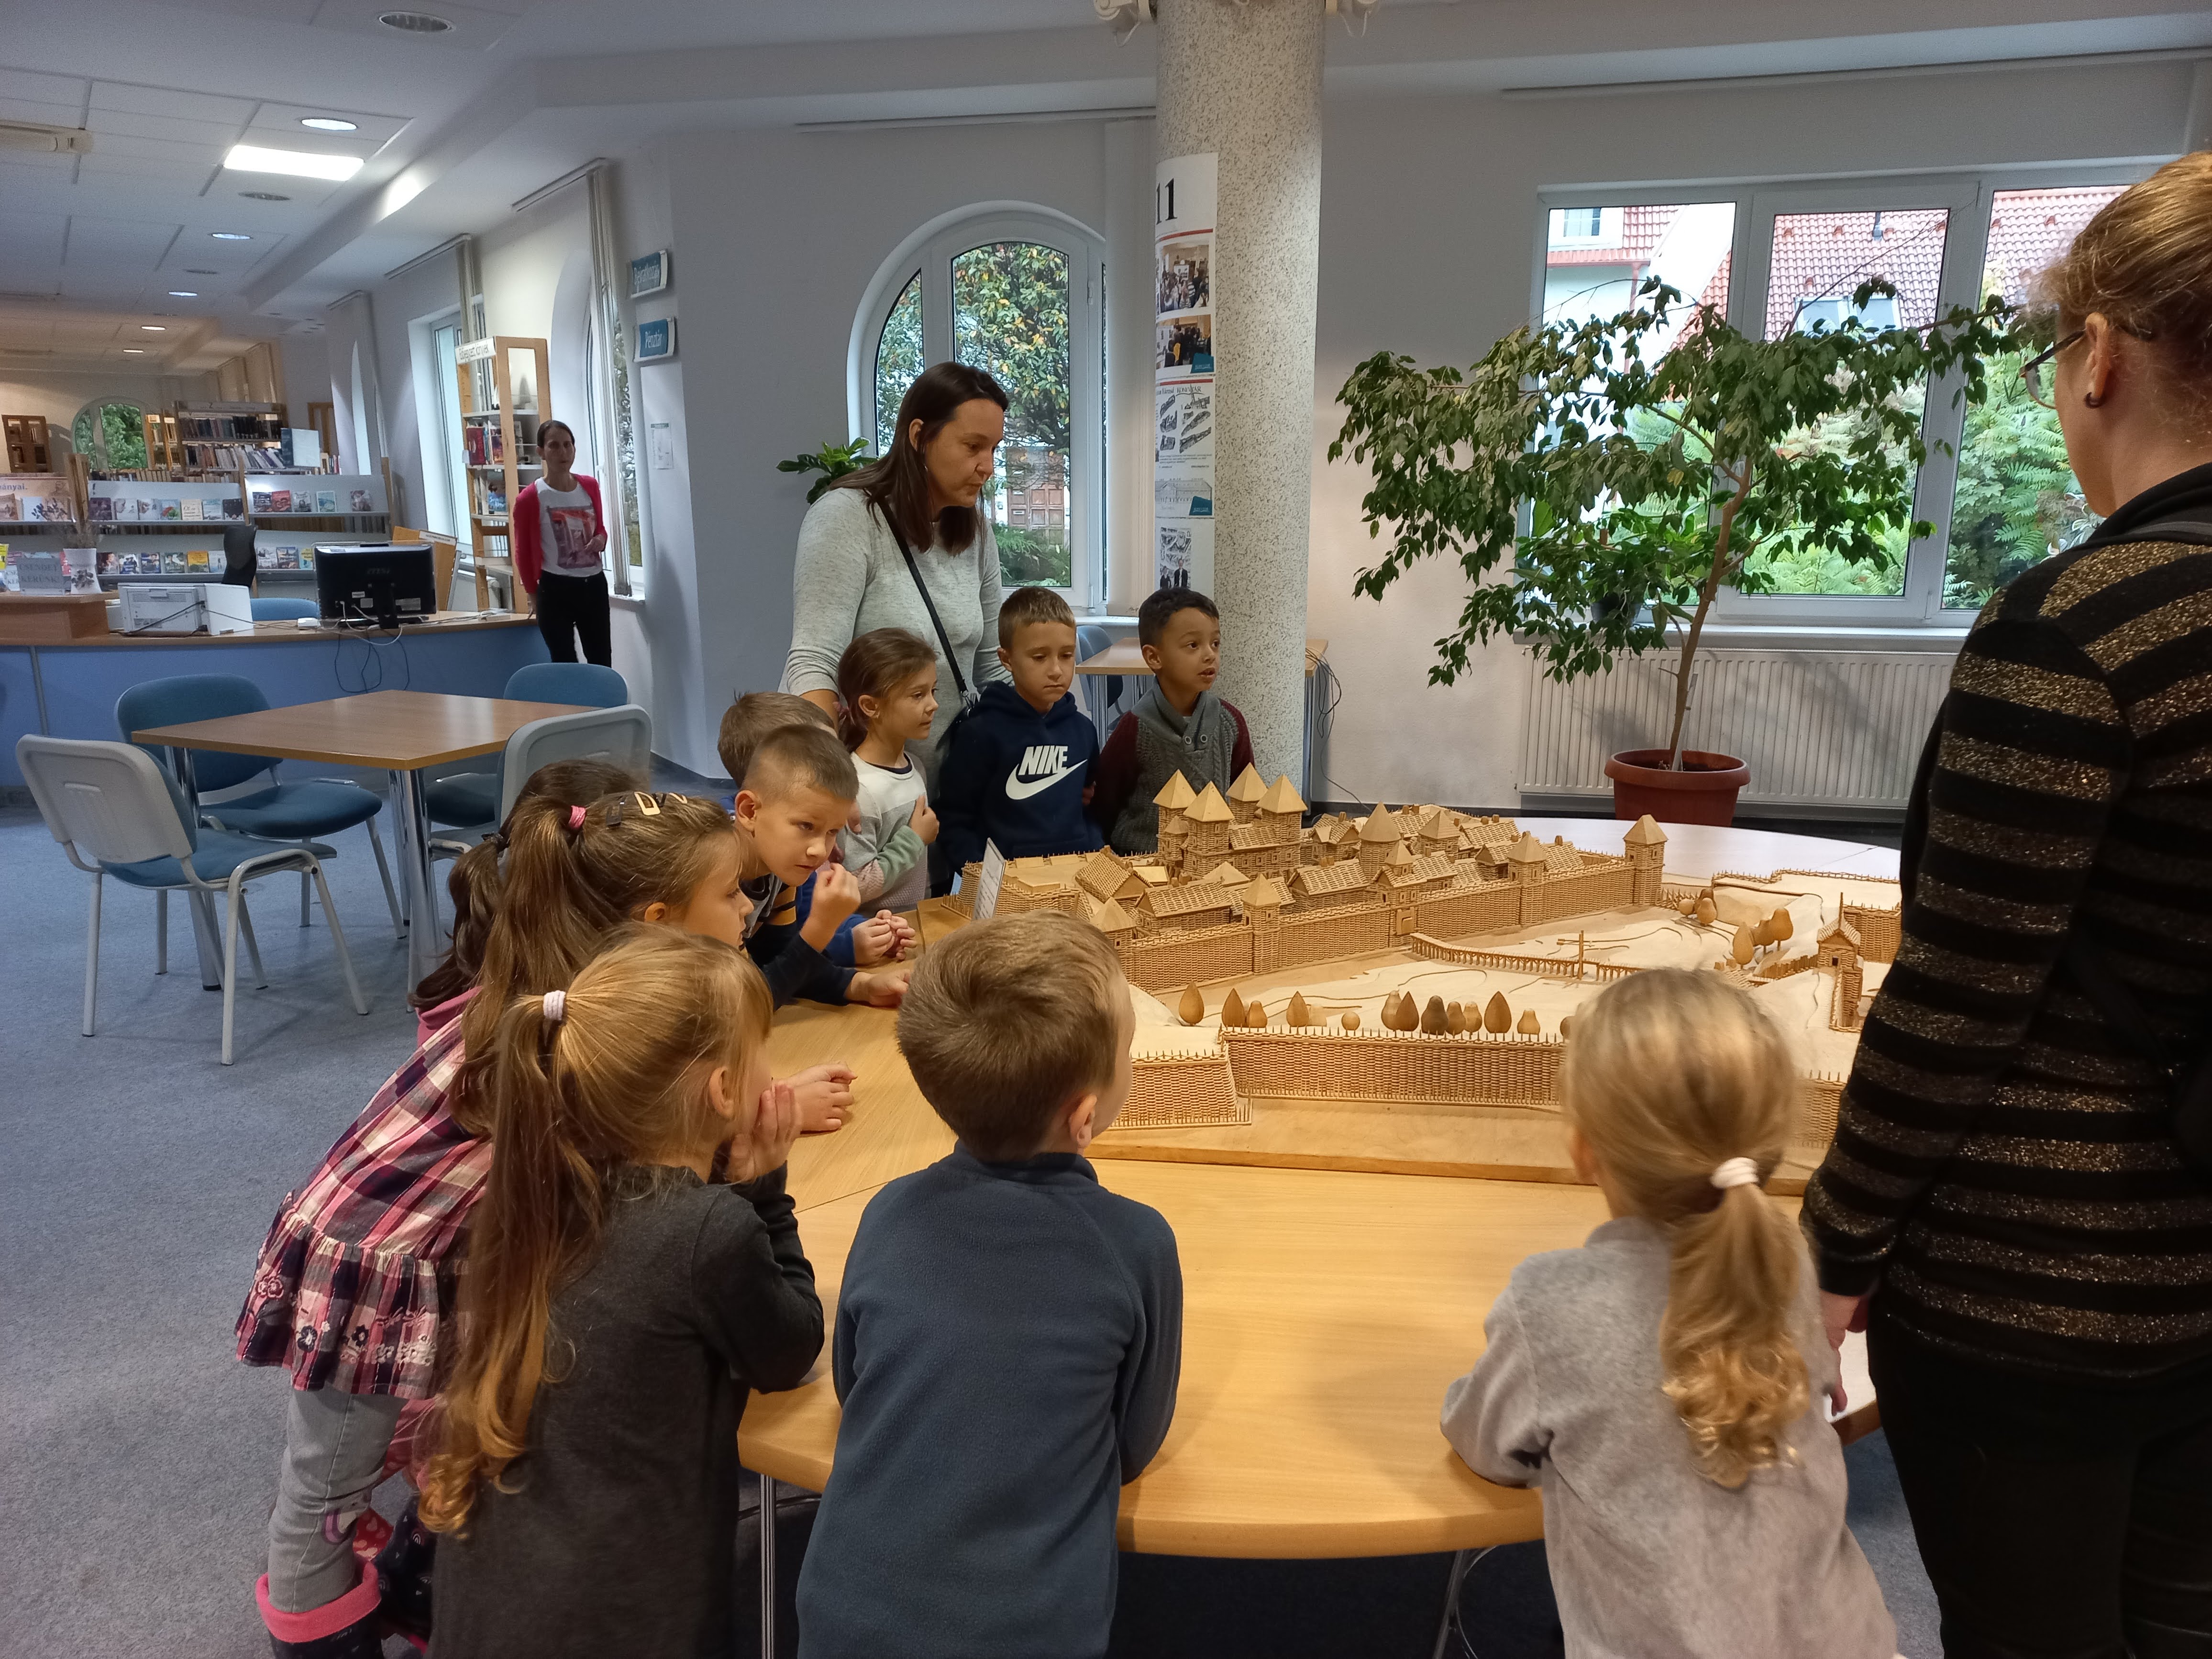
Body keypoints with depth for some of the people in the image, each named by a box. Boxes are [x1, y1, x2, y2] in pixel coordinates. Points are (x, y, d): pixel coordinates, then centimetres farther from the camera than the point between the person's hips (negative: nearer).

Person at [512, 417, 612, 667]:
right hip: (556, 589, -4)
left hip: (595, 584, 4)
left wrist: (601, 540, -4)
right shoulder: (529, 498, -9)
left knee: (602, 662, 9)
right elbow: (524, 554, -1)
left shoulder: (590, 486, 5)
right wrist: (535, 597, 3)